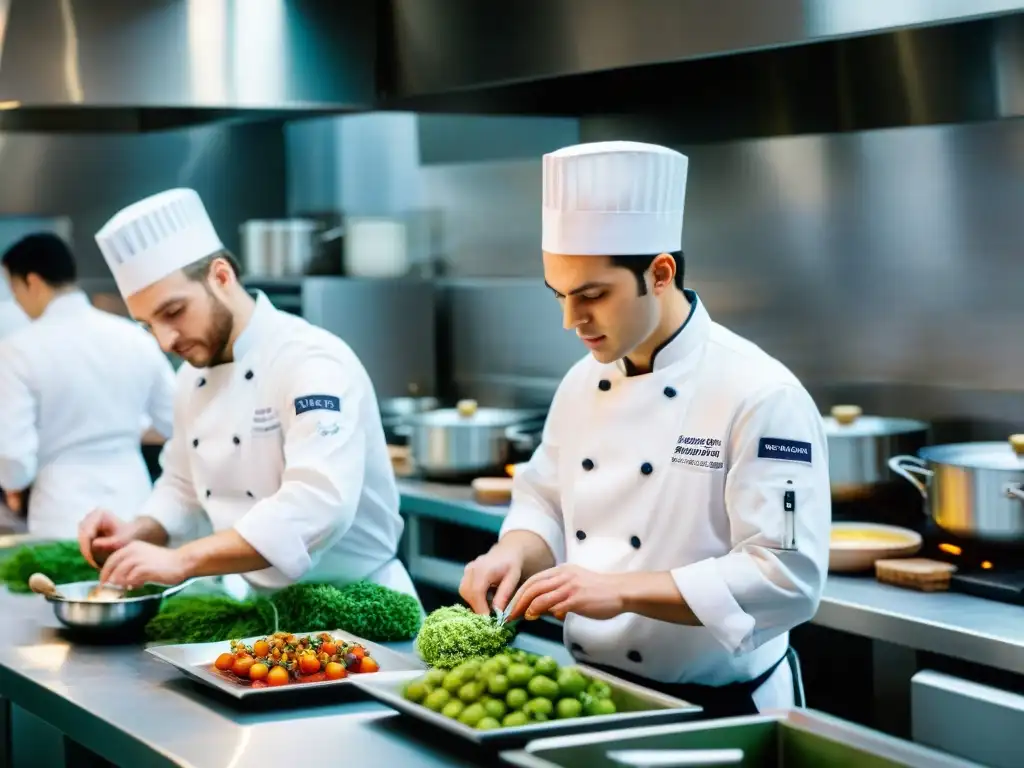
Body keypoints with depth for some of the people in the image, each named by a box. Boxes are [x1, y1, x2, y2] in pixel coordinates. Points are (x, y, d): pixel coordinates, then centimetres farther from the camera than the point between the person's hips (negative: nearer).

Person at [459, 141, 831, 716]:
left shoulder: (761, 395, -16)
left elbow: (788, 579, -21)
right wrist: (515, 553, -5)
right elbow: (545, 504, 17)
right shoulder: (583, 384, 6)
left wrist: (622, 590, -26)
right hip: (594, 695, 5)